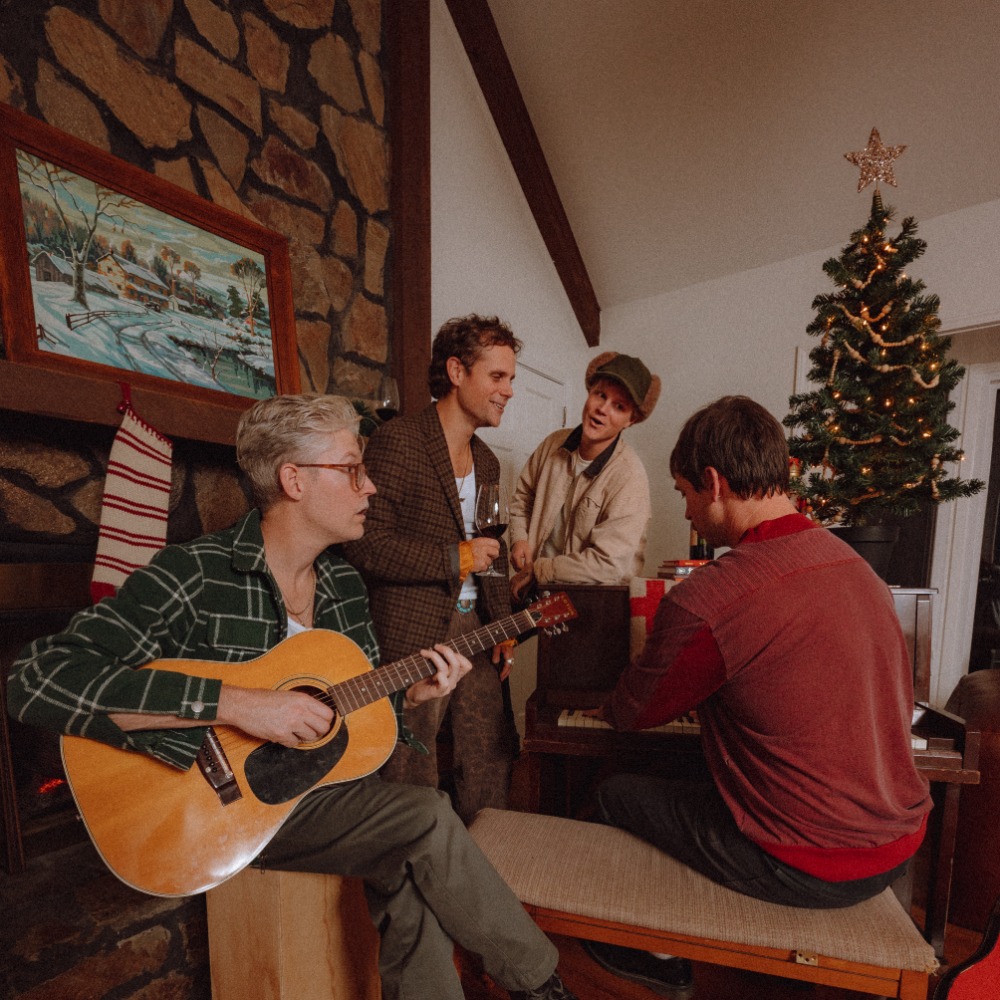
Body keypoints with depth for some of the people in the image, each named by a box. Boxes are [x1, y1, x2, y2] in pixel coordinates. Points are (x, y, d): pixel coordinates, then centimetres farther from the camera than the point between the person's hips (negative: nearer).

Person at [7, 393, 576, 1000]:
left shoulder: (344, 582, 3)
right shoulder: (192, 575, -18)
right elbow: (36, 682, -25)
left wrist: (412, 693, -9)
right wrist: (235, 703, -31)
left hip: (334, 784, 6)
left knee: (413, 885, -21)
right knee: (431, 819, -21)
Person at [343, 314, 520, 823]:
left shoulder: (486, 461, 13)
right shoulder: (396, 442, -13)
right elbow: (364, 544, -21)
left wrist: (503, 624, 10)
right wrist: (454, 558, -16)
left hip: (474, 631, 8)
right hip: (413, 635, -7)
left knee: (491, 760, 18)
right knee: (411, 782, 8)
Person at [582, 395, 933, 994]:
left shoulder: (706, 601, -29)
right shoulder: (857, 567, -2)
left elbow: (635, 712, -12)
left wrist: (609, 709, 15)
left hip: (811, 869, -7)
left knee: (616, 793, 11)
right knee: (697, 782, 27)